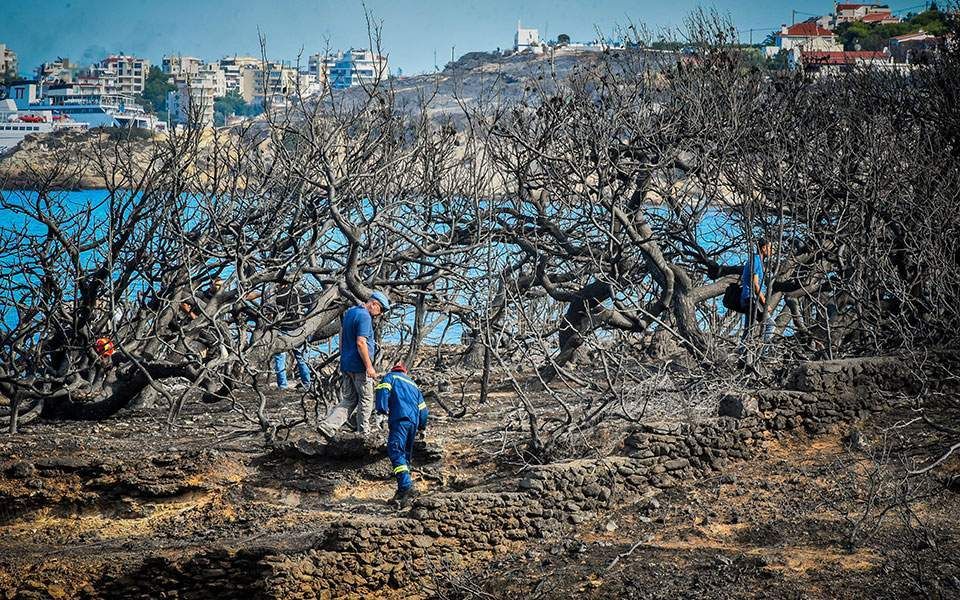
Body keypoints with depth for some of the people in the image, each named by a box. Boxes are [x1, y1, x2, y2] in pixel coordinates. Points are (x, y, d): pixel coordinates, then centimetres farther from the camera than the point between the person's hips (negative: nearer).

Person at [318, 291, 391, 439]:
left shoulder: (348, 312, 13)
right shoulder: (364, 317, -16)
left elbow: (341, 337, 21)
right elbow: (360, 343, -23)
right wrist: (369, 367, -19)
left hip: (345, 364, 8)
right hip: (359, 366, -8)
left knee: (348, 400, 10)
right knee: (366, 400, 7)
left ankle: (328, 426, -4)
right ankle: (363, 433, 14)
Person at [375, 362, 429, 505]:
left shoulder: (390, 377, 17)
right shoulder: (413, 384, 32)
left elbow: (383, 390, -6)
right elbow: (423, 408, 32)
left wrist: (382, 408, -9)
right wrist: (422, 426, 43)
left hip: (400, 419, -7)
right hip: (414, 421, 7)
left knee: (396, 452, -16)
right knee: (405, 455, 14)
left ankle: (407, 487, -33)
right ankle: (402, 491, 11)